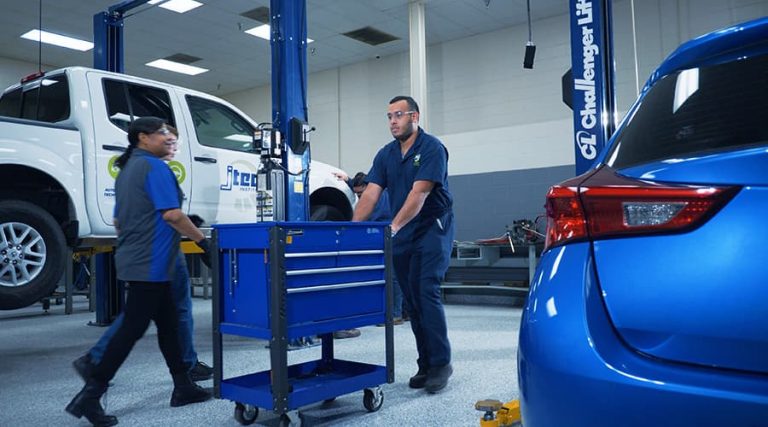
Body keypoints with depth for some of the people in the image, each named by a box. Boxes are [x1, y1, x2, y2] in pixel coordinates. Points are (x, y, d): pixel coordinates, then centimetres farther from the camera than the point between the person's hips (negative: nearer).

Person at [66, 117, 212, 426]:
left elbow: (118, 221, 22)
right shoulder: (154, 167, -12)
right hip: (150, 263, -10)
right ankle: (90, 395, -1)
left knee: (168, 323, 13)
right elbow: (171, 214, -20)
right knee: (132, 328, -5)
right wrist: (203, 241, -13)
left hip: (135, 260, 10)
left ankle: (183, 387, 20)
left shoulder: (127, 169, 17)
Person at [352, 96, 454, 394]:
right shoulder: (386, 154, 8)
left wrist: (394, 225, -33)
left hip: (432, 228, -6)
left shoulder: (432, 148, -12)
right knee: (412, 299, 6)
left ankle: (441, 362, -2)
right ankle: (426, 365, 14)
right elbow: (371, 194, -1)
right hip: (401, 235, 6)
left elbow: (419, 193, -23)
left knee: (426, 293, -14)